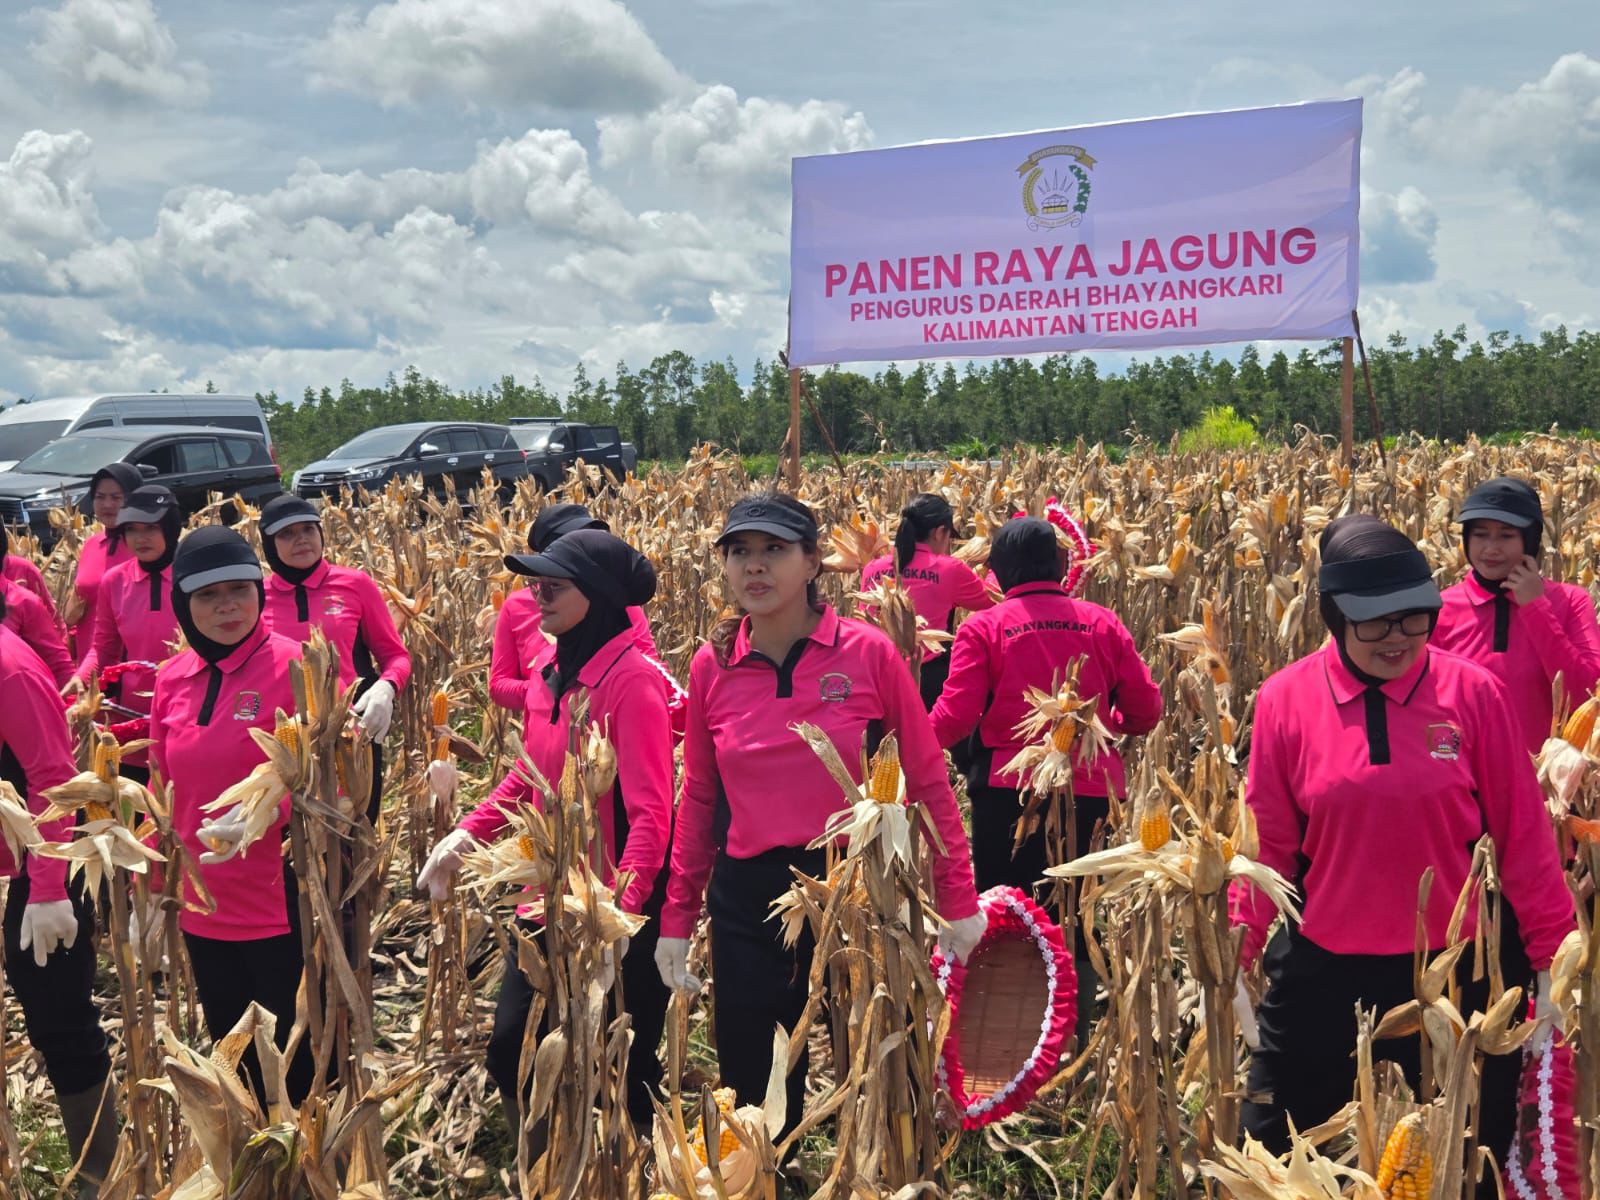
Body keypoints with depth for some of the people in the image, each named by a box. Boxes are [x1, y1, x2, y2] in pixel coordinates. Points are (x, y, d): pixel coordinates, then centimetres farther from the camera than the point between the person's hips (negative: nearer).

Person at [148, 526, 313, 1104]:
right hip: (202, 906, 6)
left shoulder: (294, 665, -12)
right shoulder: (172, 678, 5)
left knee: (297, 1053, 5)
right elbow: (165, 789, 14)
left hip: (283, 903, -6)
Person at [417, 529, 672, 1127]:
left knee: (624, 1063, 7)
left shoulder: (632, 678, -19)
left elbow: (651, 813, -23)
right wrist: (467, 834, 8)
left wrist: (621, 910, -33)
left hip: (616, 911, -7)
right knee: (512, 1050, 12)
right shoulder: (547, 669, 4)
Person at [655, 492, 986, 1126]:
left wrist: (959, 903, -4)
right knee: (752, 1091, 12)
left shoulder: (868, 652, -8)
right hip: (747, 902, 2)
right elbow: (698, 799, 9)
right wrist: (676, 919, 9)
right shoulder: (712, 667, 1)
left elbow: (928, 781, -3)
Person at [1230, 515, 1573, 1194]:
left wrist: (1552, 956, 0)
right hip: (1325, 971, 1)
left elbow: (1522, 833, -1)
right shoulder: (1286, 700, -6)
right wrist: (1234, 961, 0)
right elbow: (1268, 843, 1)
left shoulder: (1471, 693, -7)